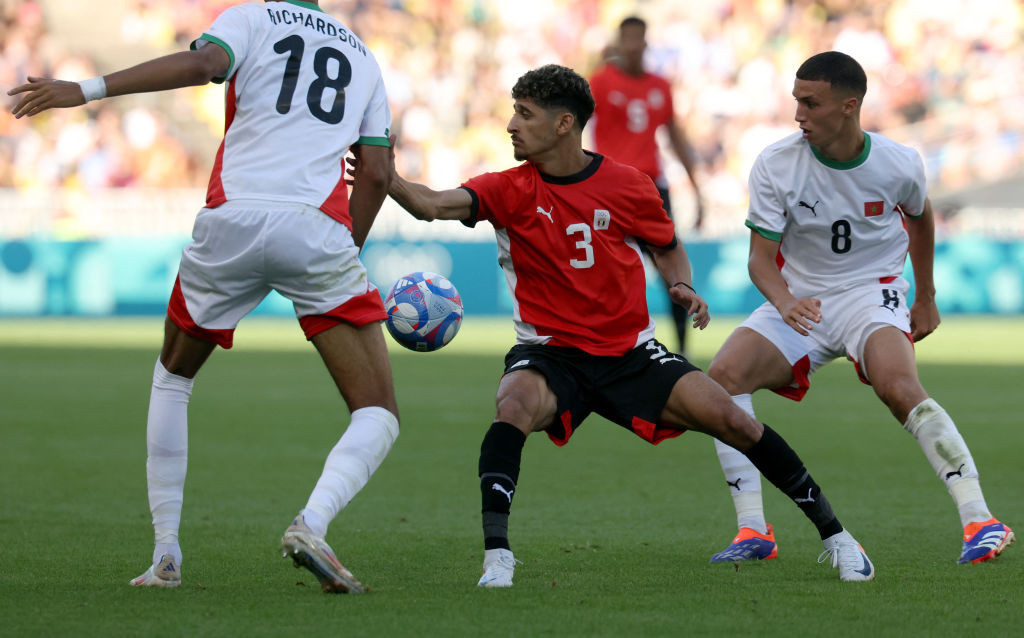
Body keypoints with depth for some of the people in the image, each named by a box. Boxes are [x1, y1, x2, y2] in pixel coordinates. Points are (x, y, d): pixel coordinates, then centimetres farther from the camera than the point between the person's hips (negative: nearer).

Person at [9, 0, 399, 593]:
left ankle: (165, 555, 19)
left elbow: (202, 62, -10)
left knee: (173, 376, 26)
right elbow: (376, 174, 19)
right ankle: (312, 524, -25)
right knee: (380, 418, 4)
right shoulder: (361, 55, 24)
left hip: (231, 223, 0)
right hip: (317, 230, 0)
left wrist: (87, 90, -12)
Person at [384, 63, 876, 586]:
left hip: (630, 353, 1)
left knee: (731, 420, -9)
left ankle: (831, 532, 8)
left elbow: (667, 247, 13)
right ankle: (495, 554, -33)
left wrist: (682, 287, -7)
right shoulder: (510, 191, -9)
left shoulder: (628, 186, -5)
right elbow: (433, 205, -25)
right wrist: (385, 176, -43)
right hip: (550, 354, -1)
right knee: (514, 407, -35)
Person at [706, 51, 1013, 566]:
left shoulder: (899, 164, -11)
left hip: (872, 292, -2)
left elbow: (920, 216, 13)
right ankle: (753, 530, -16)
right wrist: (784, 302, -33)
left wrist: (925, 298, 19)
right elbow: (761, 258, -11)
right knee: (723, 375, -22)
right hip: (799, 299, 2)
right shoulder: (775, 165, -12)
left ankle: (979, 520, -31)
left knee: (897, 385, -33)